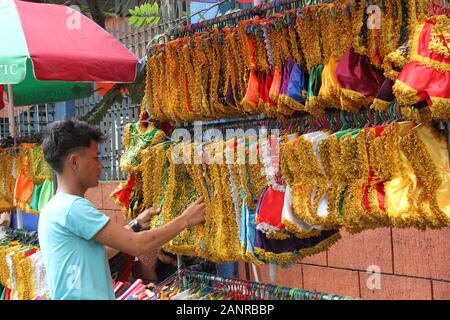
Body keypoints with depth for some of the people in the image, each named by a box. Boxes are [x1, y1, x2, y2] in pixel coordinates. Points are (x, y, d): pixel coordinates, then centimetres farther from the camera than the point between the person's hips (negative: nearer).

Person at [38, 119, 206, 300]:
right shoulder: (72, 207, -20)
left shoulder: (57, 207, 9)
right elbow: (135, 246, -21)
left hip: (77, 295, 9)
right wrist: (184, 220, -11)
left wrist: (136, 225, 7)